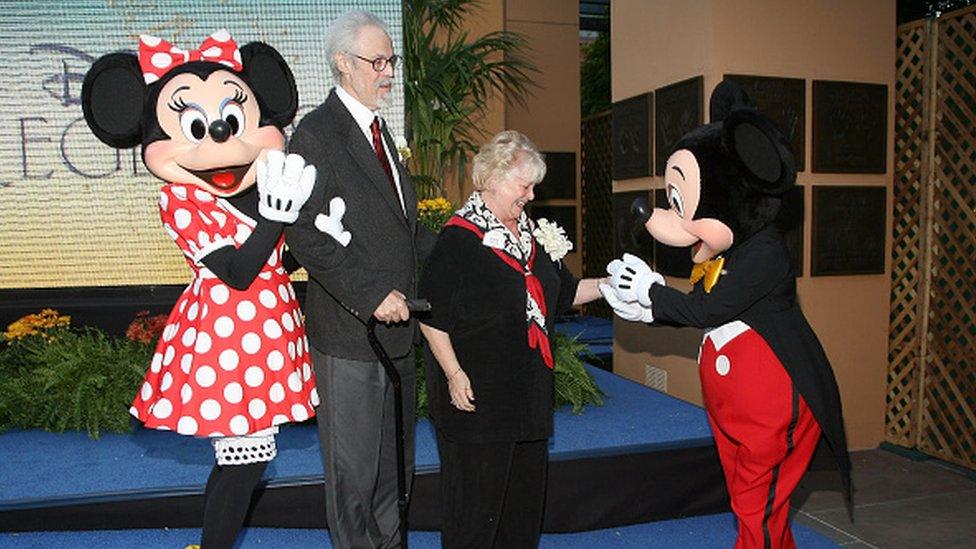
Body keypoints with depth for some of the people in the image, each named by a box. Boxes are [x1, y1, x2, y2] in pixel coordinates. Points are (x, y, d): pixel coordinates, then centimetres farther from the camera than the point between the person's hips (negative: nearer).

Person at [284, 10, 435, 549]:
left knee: (393, 458, 20)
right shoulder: (316, 133, -12)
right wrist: (373, 296, -22)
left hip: (396, 323, 8)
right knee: (353, 465, 7)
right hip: (349, 331, -8)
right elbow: (306, 235, -19)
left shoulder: (378, 129, 15)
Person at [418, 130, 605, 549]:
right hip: (476, 392, -8)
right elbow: (431, 317, -15)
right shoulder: (459, 237, -13)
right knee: (476, 495, 3)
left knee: (527, 486, 18)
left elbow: (564, 293, 20)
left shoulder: (533, 236, 11)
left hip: (529, 387, 8)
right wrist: (454, 375, -18)